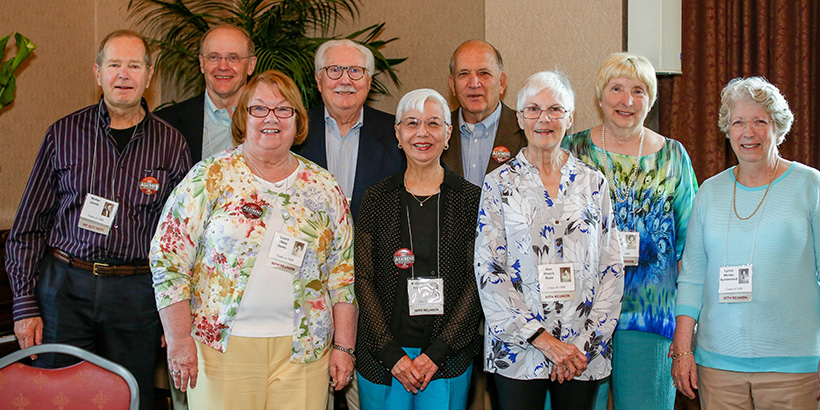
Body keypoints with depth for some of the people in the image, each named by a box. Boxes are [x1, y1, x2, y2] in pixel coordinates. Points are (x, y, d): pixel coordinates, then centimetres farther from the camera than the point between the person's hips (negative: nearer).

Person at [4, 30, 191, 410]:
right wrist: (25, 305, 0)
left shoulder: (171, 144, 3)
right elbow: (28, 226, 6)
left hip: (136, 293, 0)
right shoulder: (64, 134, 3)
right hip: (64, 285, 0)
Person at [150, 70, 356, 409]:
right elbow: (169, 260, -2)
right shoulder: (210, 178, -1)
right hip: (223, 348, -2)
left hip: (303, 352, 2)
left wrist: (343, 346, 5)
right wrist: (180, 341, -7)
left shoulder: (324, 188, 8)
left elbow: (342, 274, 10)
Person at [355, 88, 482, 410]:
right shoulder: (377, 198, 4)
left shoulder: (471, 199, 2)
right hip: (383, 357, 1)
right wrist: (393, 353, -9)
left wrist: (436, 352, -11)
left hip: (448, 357, 0)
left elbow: (476, 283, -2)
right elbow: (364, 280, 0)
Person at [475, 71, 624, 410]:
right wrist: (543, 340, -12)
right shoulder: (499, 184, 1)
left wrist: (587, 342, -6)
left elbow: (611, 268, 5)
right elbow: (488, 271, -5)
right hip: (518, 351, -1)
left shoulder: (593, 183, 6)